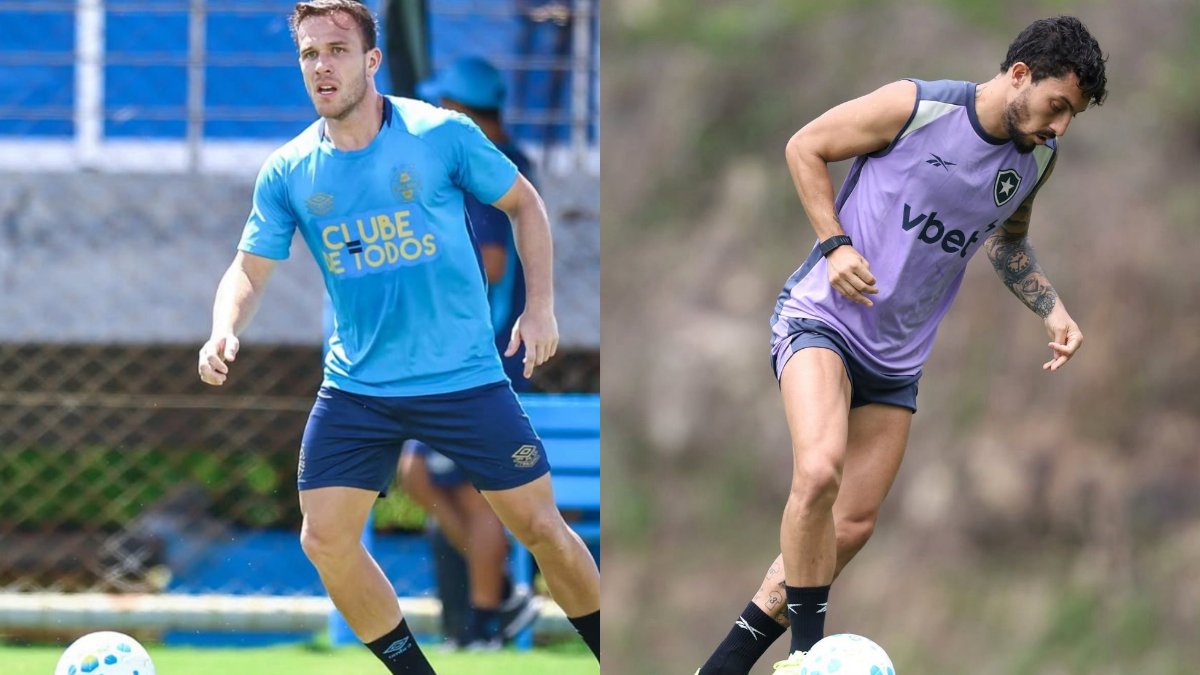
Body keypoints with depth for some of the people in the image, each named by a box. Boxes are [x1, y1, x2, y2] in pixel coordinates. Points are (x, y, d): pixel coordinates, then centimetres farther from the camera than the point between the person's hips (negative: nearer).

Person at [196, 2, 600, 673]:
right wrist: (225, 334, -18)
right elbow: (250, 269, 3)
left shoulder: (443, 135, -9)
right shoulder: (288, 172, -2)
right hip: (356, 387, 3)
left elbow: (524, 203, 4)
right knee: (326, 540, -6)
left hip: (464, 377, -3)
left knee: (541, 527, -1)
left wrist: (540, 305, -3)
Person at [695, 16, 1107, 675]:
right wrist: (836, 244, -16)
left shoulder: (1035, 160, 3)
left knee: (851, 528, 5)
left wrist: (1052, 310, 10)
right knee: (819, 472, -31)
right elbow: (804, 146, -5)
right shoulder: (911, 108, -17)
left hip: (897, 357, 7)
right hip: (820, 316, -7)